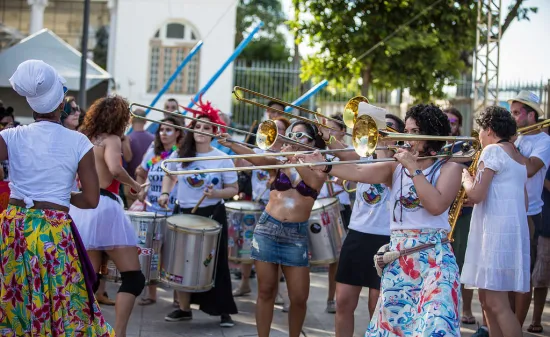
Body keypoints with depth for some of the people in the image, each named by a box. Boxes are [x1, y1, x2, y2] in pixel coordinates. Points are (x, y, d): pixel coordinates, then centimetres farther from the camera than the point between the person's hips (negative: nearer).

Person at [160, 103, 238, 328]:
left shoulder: (222, 159, -8)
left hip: (212, 215, -3)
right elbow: (169, 175, 18)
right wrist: (165, 193, 1)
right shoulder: (180, 154, 0)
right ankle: (184, 308, 20)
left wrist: (215, 194, -23)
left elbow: (233, 189, -6)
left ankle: (224, 311, 8)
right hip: (183, 213, 3)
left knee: (215, 262, 0)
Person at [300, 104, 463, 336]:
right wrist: (324, 166, -19)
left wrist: (413, 169, -12)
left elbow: (436, 205, -15)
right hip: (398, 259, 4)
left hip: (434, 258, -4)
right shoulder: (395, 166, 11)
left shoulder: (449, 168, 2)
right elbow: (359, 173, -5)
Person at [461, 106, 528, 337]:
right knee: (488, 300, 13)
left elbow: (476, 195, -17)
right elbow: (524, 201, 24)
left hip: (497, 230, -10)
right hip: (513, 228, 10)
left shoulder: (493, 151, -9)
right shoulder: (517, 156, 20)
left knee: (496, 303, -13)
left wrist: (465, 179, 3)